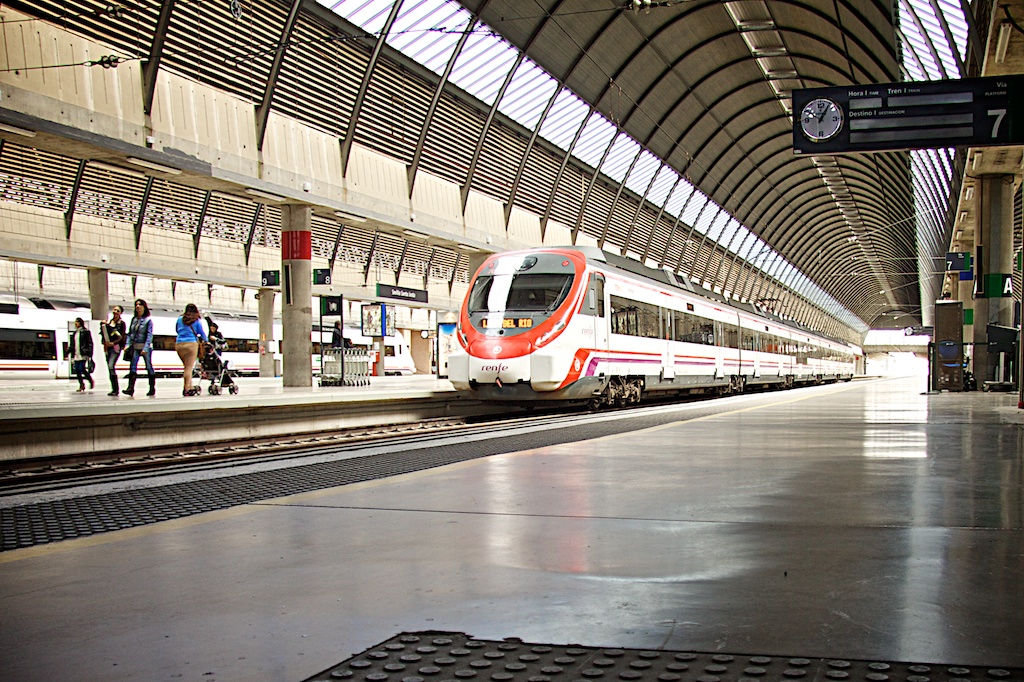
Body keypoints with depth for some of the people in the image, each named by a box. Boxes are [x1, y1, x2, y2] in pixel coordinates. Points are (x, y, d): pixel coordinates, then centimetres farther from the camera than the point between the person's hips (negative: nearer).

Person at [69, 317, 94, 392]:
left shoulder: (86, 332, -2)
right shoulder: (74, 333, 18)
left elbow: (90, 343, -6)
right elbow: (72, 345, 21)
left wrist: (89, 355, -13)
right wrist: (72, 356, 16)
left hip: (83, 355, -7)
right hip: (76, 355, 7)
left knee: (82, 369, -13)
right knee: (77, 370, 2)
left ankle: (91, 381, 8)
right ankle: (81, 385, 11)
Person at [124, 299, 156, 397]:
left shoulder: (148, 320, -5)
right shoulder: (134, 319, 10)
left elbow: (149, 335, -11)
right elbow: (130, 333, 12)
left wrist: (145, 348, -19)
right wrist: (127, 345, -1)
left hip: (146, 346, -4)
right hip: (135, 347, 4)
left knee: (149, 367, 3)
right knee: (132, 367, -7)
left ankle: (152, 389, 12)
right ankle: (130, 388, -13)